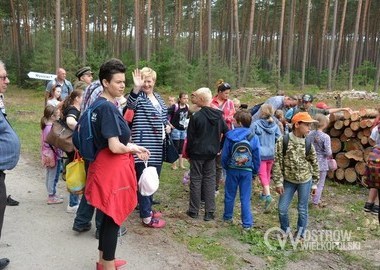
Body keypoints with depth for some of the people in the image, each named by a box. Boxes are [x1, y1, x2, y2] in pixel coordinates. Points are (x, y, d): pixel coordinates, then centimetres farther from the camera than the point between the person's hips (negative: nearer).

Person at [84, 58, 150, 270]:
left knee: (109, 215, 21)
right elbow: (115, 147, -25)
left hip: (106, 166, 10)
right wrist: (134, 148, -7)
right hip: (112, 168, -10)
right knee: (114, 217, 3)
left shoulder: (101, 104, 11)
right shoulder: (108, 107, -20)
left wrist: (131, 148, 10)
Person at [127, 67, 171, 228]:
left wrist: (167, 125, 6)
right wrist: (136, 88, -49)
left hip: (158, 144, 8)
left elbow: (164, 115, 26)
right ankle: (146, 217, 1)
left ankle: (147, 208, 31)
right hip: (144, 144, -8)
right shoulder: (139, 97, -9)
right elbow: (130, 104, -32)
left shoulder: (158, 97, 14)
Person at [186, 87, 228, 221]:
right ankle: (209, 212, 11)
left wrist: (188, 152, 2)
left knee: (196, 180, 7)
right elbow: (227, 133, 5)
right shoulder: (218, 116, 0)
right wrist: (220, 147, 13)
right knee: (210, 180, 10)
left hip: (197, 153, -4)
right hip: (211, 153, 4)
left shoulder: (196, 116, -15)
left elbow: (190, 137, -10)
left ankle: (194, 211, 15)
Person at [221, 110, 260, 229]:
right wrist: (255, 171, 9)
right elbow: (257, 157, -3)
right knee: (245, 198, 5)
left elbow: (224, 155, -5)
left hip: (232, 170, 0)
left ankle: (227, 217, 32)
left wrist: (225, 167, 11)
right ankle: (247, 223, 8)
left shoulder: (230, 136, -10)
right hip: (247, 171, 0)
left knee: (229, 195, 16)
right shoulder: (254, 138, -9)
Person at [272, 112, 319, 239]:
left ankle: (300, 234, 29)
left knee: (302, 209, 10)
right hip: (288, 181, -1)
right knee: (282, 208, 5)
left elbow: (314, 164, 3)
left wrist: (314, 183, 5)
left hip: (305, 181, 1)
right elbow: (277, 162, -9)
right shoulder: (283, 141, -13)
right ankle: (285, 230, 31)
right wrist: (278, 182, -10)